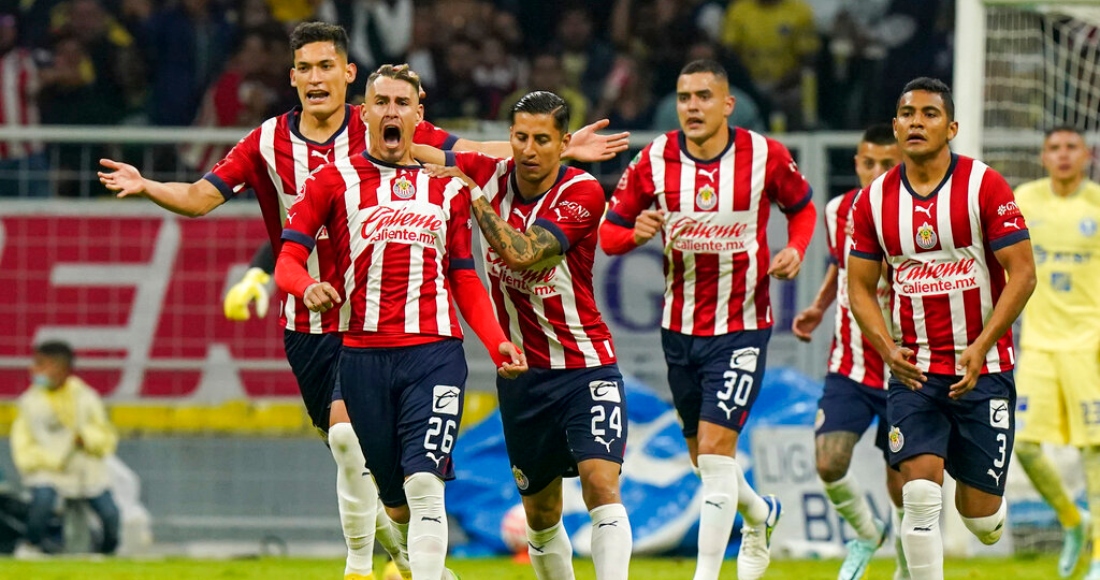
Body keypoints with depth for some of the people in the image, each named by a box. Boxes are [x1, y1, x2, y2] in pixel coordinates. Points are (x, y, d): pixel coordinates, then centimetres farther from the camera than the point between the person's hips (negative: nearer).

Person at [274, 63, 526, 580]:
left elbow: (464, 280, 18)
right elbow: (288, 261, 2)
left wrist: (497, 343, 3)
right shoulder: (335, 181, 7)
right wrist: (307, 286, -22)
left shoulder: (447, 187, 14)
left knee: (424, 484, -16)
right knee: (396, 500, 5)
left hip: (434, 350, 0)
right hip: (364, 356, 0)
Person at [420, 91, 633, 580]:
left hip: (584, 367, -4)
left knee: (601, 484, -22)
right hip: (521, 371, 4)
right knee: (540, 512, 11)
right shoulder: (490, 174, -2)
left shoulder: (582, 192, -14)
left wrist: (472, 193, -19)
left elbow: (522, 254, -25)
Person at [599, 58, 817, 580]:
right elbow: (608, 231, 2)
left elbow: (801, 206, 10)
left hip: (742, 326, -4)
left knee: (715, 449, -14)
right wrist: (636, 232, -20)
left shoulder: (765, 156, -8)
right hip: (679, 326, 4)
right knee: (703, 454, 15)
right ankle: (759, 514, 46)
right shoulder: (654, 161, -4)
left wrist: (795, 249, -9)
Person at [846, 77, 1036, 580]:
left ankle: (992, 519, 39)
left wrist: (980, 349, -18)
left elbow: (1023, 274, -9)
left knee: (978, 512, 2)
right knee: (920, 491, -16)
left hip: (983, 369, -2)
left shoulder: (985, 187, -8)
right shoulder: (874, 201, 2)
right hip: (913, 372, 2)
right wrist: (888, 349, -10)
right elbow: (860, 287, 9)